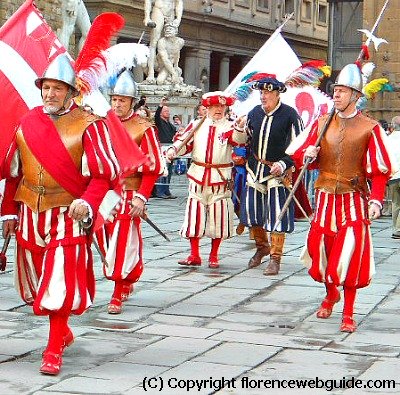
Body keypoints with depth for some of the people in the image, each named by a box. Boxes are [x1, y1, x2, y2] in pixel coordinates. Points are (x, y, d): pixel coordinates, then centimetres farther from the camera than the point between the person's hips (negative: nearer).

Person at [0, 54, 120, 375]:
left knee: (60, 284, -8)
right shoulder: (27, 123, 7)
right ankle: (63, 332, 37)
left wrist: (87, 203, -23)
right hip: (30, 216, 5)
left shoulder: (88, 125, -8)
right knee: (36, 280, 16)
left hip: (68, 217, -5)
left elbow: (104, 173, -10)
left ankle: (54, 351, 3)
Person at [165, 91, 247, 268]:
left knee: (218, 217, 3)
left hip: (220, 180, -2)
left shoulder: (229, 127, -1)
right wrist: (173, 150, -13)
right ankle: (194, 255, 13)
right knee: (194, 216, 2)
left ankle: (214, 256, 17)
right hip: (198, 178, 2)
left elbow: (239, 140, -21)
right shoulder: (196, 126, 8)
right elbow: (184, 143, 7)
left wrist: (240, 129, -42)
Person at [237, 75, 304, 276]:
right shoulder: (254, 113, 4)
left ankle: (275, 258, 2)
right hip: (255, 168, 5)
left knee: (277, 213, -6)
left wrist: (283, 164, -18)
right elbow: (247, 139, 19)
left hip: (278, 170, -5)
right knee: (251, 211, 8)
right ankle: (262, 247, 32)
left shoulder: (290, 115, -10)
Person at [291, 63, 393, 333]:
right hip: (325, 198, 4)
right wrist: (306, 155, -9)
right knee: (323, 252, 9)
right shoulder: (322, 124, 7)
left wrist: (376, 200, -18)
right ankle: (330, 295, 39)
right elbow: (302, 157, 14)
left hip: (354, 201, -3)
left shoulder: (369, 128, -5)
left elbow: (380, 170, -7)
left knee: (350, 258, -8)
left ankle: (348, 314, 5)